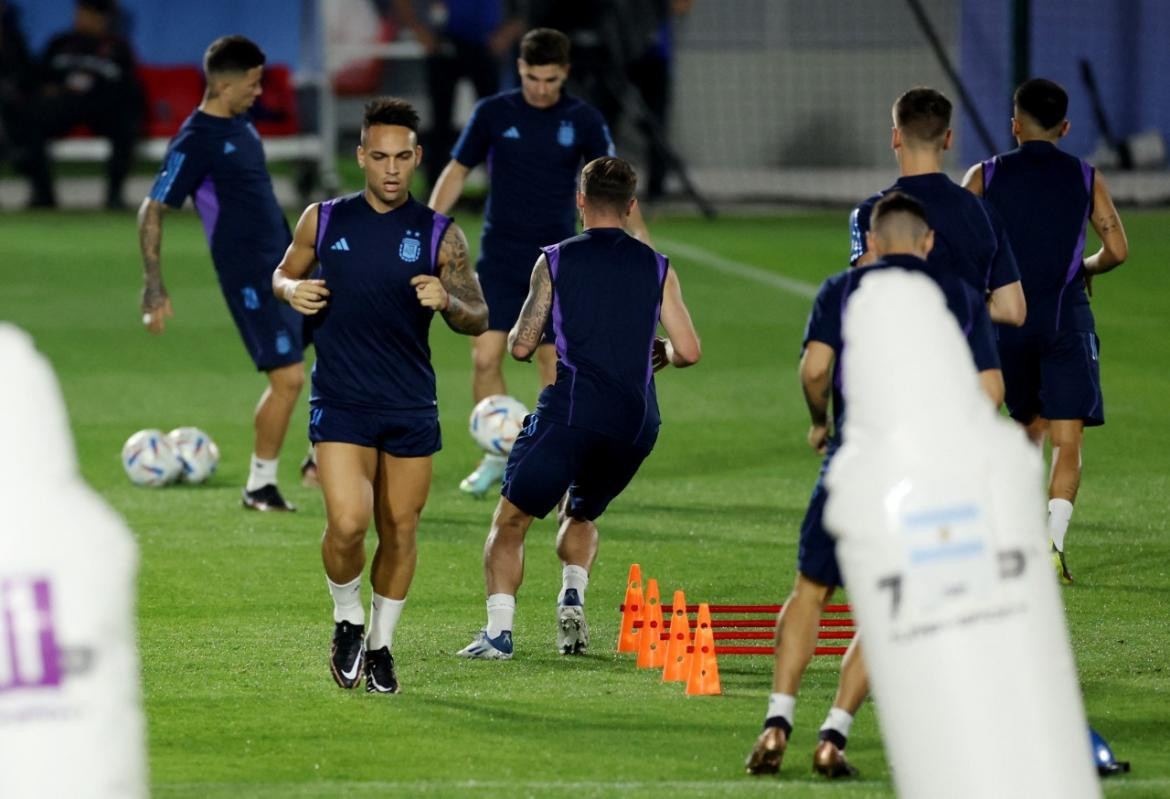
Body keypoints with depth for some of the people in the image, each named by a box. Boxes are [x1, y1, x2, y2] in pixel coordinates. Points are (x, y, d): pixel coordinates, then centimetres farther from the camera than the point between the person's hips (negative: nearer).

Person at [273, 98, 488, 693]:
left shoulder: (440, 235, 0)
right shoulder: (323, 221, 2)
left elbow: (478, 319, 1)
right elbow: (283, 274, 17)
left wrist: (446, 301, -21)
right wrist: (292, 290, -6)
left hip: (412, 407, 1)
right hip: (340, 403, -1)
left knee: (400, 530, 7)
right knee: (348, 522, -17)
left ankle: (380, 644, 26)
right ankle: (346, 621, 10)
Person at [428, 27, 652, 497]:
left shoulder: (583, 121, -1)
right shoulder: (493, 114, -2)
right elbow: (457, 172, 6)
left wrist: (640, 237, -6)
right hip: (500, 258, 0)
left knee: (554, 362, 0)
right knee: (485, 356, -9)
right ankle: (497, 456, 6)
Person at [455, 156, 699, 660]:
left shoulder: (555, 261, 3)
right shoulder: (658, 269, 9)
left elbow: (520, 346, 3)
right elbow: (689, 351, 5)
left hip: (569, 413, -4)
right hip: (636, 423, 4)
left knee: (511, 519, 6)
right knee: (580, 514, 27)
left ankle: (498, 631, -9)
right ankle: (573, 597, 2)